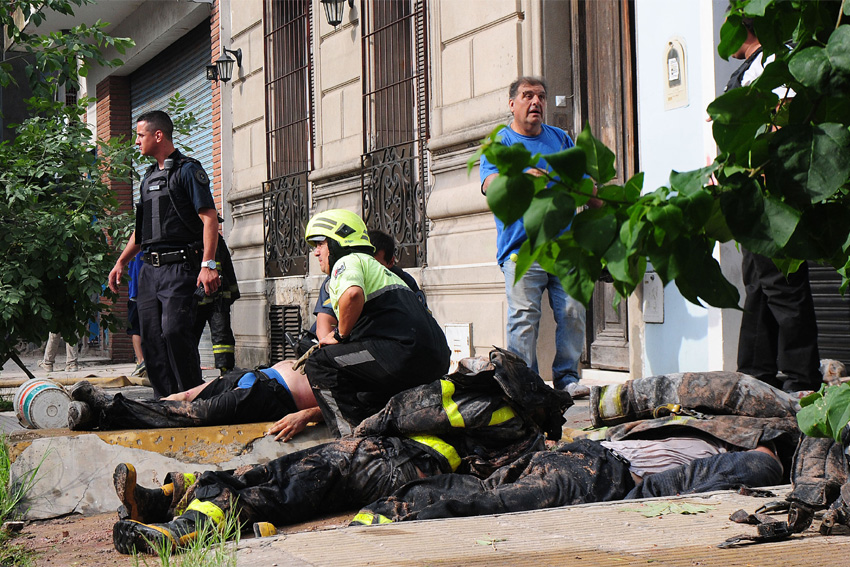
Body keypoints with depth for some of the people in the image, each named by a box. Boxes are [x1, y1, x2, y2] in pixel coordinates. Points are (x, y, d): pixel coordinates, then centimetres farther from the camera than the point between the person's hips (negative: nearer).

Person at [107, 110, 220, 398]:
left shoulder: (188, 169, -4)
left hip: (179, 266, -8)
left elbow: (209, 218, -12)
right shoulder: (150, 176, 21)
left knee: (174, 330, -19)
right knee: (151, 337, 4)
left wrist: (208, 264, -21)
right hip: (149, 268, 8)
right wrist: (121, 262, 25)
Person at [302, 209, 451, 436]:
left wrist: (340, 335, -6)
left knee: (319, 363, -4)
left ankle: (351, 437, -11)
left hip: (405, 349, -10)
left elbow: (353, 294, -21)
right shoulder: (377, 268, 35)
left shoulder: (348, 261, 4)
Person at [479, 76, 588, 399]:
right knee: (524, 317, -9)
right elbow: (490, 184, -13)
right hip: (521, 248, -4)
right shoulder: (499, 143, 5)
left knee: (572, 313, -2)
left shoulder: (561, 139, 19)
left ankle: (567, 376, 7)